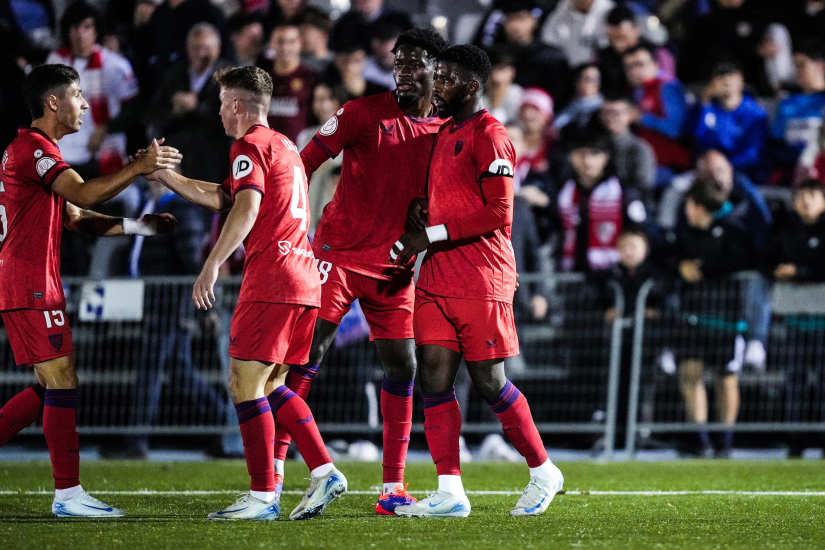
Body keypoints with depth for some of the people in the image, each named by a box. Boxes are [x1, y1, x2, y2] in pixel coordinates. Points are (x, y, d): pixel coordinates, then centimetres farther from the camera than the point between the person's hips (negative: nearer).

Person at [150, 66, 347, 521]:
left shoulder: (250, 145, -5)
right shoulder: (284, 146, 24)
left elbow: (247, 207, -21)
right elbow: (223, 198, 31)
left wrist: (212, 266, -27)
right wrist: (165, 176, 35)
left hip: (271, 280, -9)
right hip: (305, 281, 9)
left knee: (245, 384, -6)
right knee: (269, 386, 15)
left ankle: (263, 497, -9)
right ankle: (324, 472, 5)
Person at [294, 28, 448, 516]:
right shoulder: (365, 113, -5)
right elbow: (305, 163, -7)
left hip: (393, 269, 4)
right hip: (340, 255, -4)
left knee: (403, 367, 1)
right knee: (309, 353, -11)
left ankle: (393, 488, 6)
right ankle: (275, 462, -8)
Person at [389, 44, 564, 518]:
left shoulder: (489, 136, -11)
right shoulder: (445, 133, 18)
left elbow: (498, 216, -16)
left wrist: (430, 235, -15)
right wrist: (421, 208, 7)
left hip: (480, 281, -8)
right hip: (438, 279, 8)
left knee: (488, 381, -3)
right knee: (434, 377, -1)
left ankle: (544, 472, 14)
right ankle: (450, 493, -2)